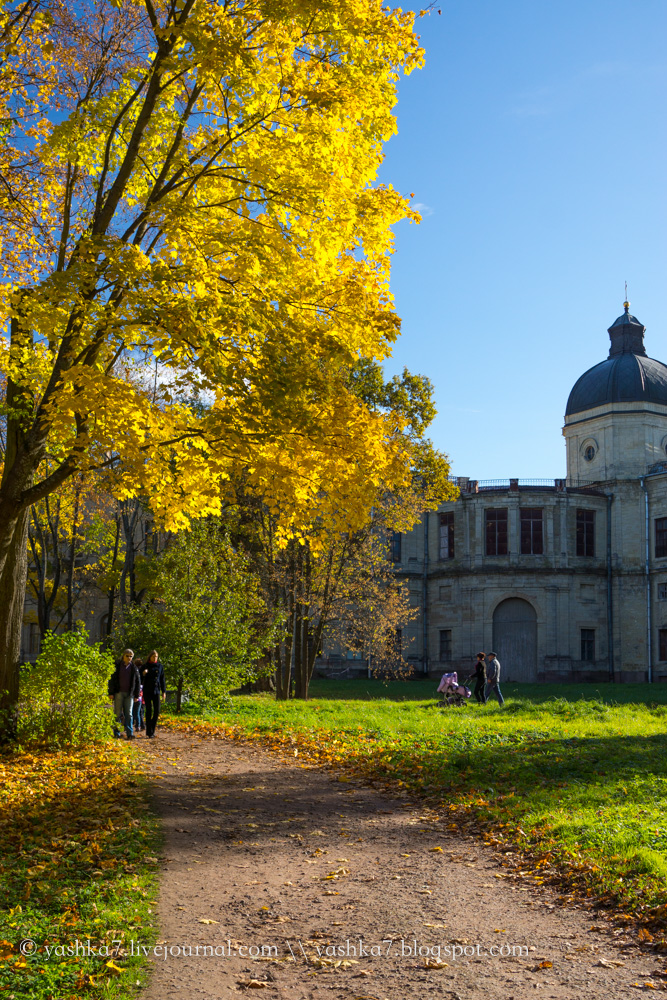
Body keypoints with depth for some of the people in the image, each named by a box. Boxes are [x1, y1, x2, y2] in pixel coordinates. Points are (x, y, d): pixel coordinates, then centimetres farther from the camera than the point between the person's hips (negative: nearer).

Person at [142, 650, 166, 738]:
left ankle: (152, 729, 14)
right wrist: (143, 674, -19)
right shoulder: (145, 666, 2)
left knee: (157, 711, -2)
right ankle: (149, 732, 1)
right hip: (147, 691, -2)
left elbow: (162, 679, 12)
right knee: (149, 711, -2)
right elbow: (140, 679, 2)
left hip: (156, 691, 2)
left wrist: (164, 691, 7)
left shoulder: (160, 666, 9)